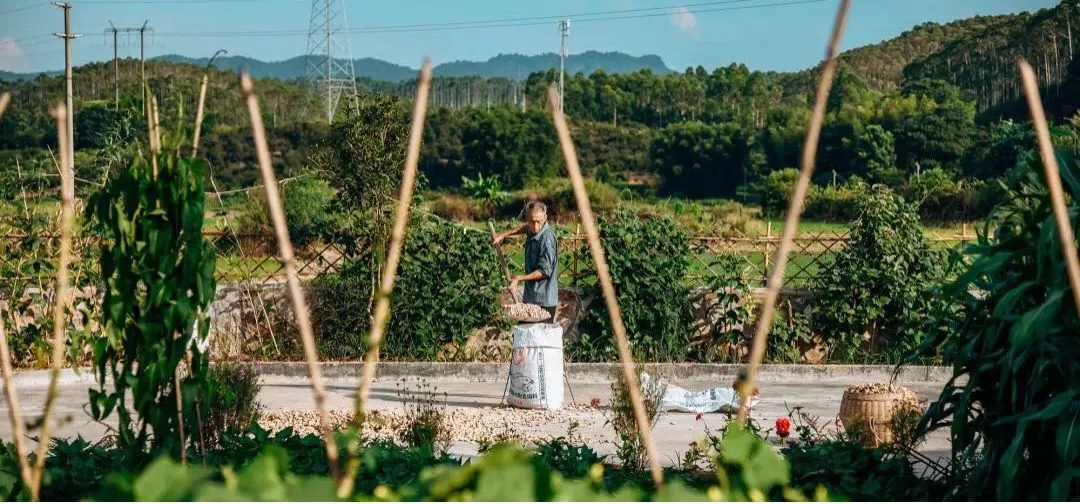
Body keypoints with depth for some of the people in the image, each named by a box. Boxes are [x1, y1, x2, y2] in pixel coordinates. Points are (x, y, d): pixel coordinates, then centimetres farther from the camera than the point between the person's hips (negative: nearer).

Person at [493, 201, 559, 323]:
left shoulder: (547, 238, -22)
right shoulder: (532, 230, 3)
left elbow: (544, 271, -21)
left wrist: (519, 279, -20)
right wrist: (505, 235, 20)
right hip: (530, 296, 9)